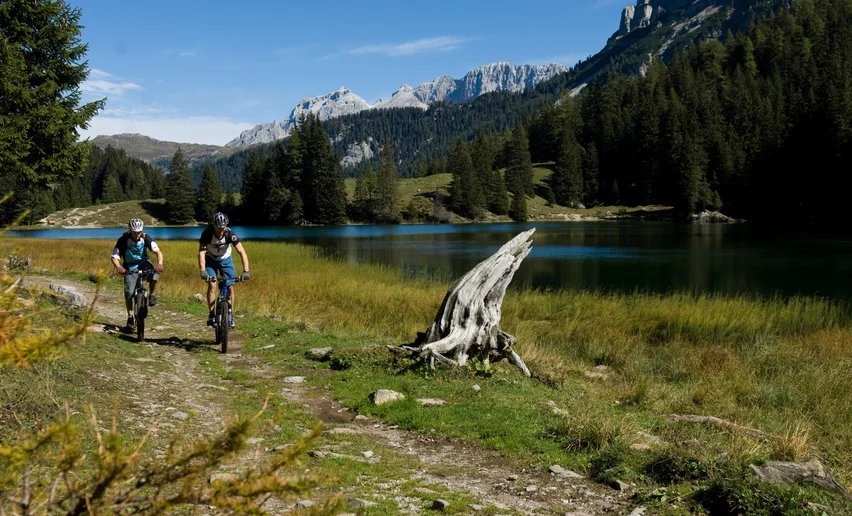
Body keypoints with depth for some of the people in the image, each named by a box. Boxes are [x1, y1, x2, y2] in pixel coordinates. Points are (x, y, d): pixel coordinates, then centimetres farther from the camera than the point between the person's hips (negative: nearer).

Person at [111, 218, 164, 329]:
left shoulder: (145, 238, -18)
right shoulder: (123, 240, -22)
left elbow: (158, 251, -23)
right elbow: (114, 257, -25)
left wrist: (159, 264, -43)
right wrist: (118, 267, -47)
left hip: (143, 263, 0)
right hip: (130, 267, 0)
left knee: (154, 273, -33)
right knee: (129, 293, -12)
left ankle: (151, 295, -8)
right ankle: (130, 317, 5)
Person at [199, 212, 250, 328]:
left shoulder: (230, 234, -29)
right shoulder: (207, 233, -30)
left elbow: (242, 252, -31)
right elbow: (201, 253, -35)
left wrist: (246, 271, -42)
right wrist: (203, 271, -48)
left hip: (225, 260, 1)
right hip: (210, 260, -1)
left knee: (230, 286, -6)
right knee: (212, 285, -17)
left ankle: (230, 314, 8)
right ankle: (212, 314, -7)